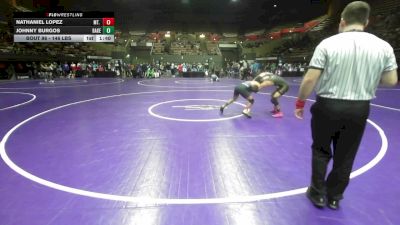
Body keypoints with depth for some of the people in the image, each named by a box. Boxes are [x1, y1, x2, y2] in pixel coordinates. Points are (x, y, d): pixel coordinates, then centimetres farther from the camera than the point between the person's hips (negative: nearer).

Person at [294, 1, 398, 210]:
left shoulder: (328, 43, -10)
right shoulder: (383, 46, 0)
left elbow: (310, 79, -14)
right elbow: (391, 81, 7)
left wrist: (300, 101, 0)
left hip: (327, 106, -2)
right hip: (359, 109, 3)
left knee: (321, 152, 17)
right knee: (345, 157, 16)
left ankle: (318, 193, 26)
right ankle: (334, 197, 31)